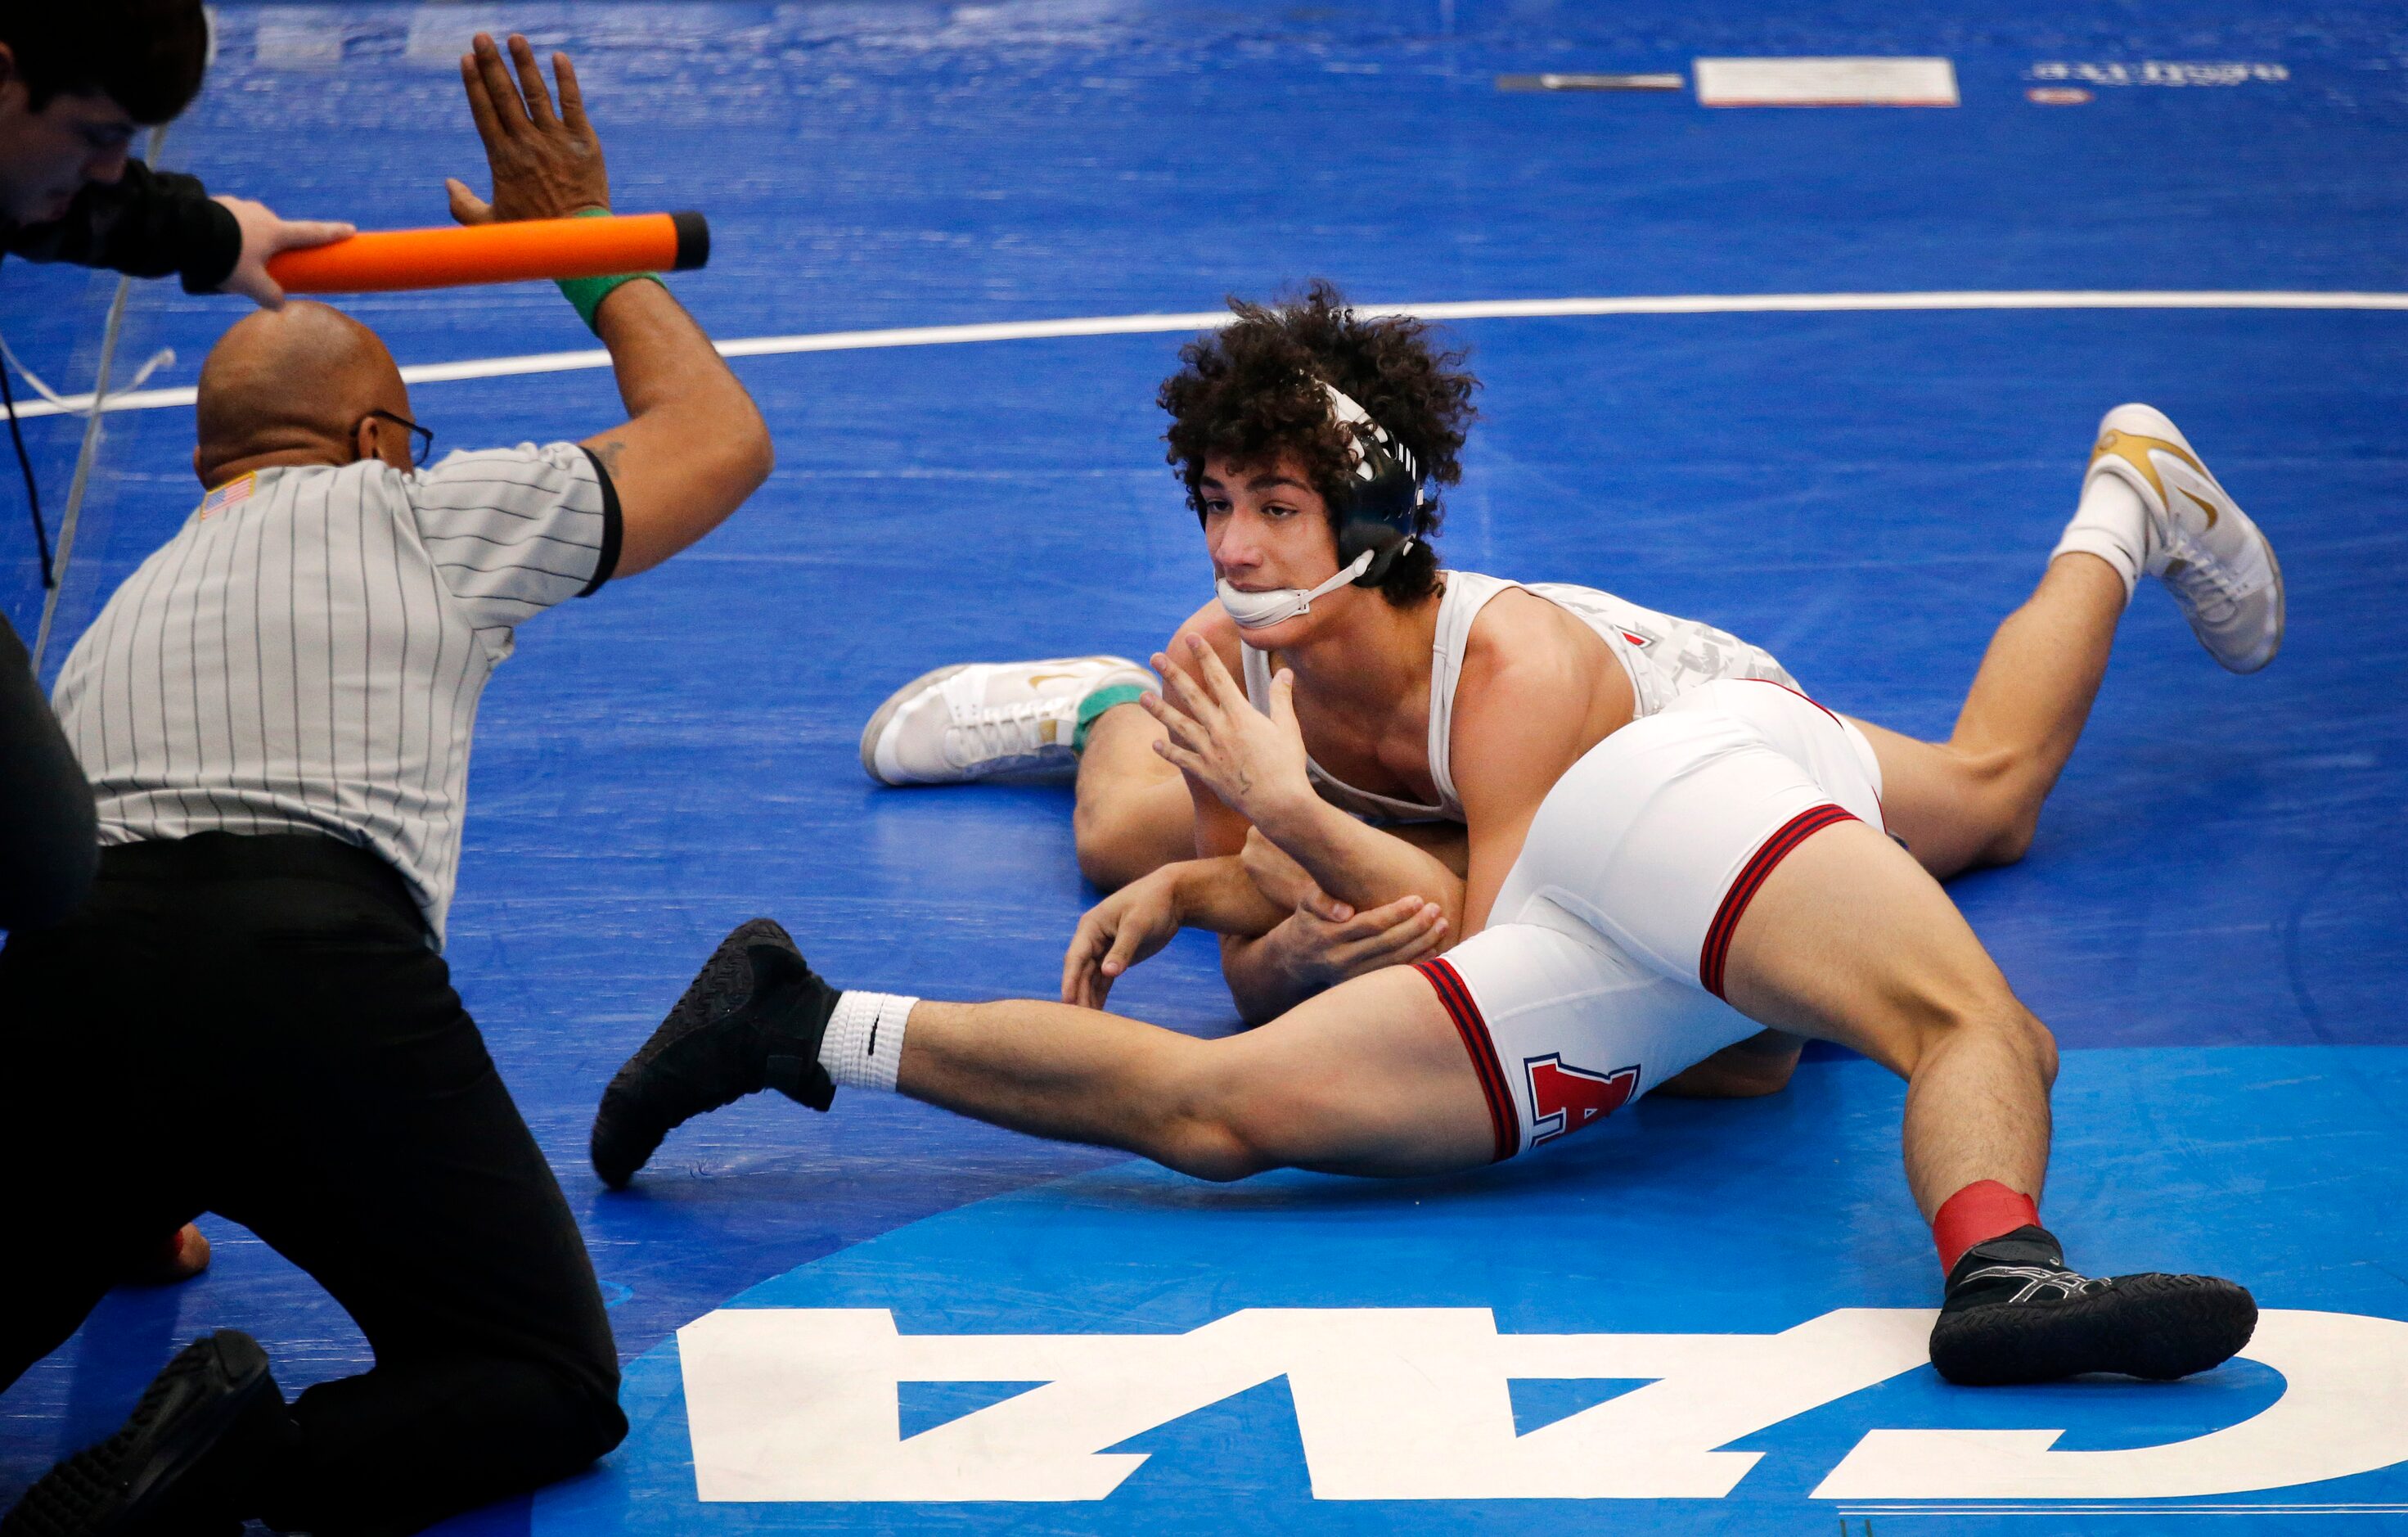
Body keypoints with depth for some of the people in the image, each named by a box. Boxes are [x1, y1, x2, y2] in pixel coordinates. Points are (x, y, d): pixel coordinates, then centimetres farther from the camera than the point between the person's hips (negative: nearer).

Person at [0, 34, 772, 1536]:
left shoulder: (122, 608, 34)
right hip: (314, 971, -4)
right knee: (551, 1381, 6)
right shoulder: (418, 515, 19)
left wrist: (135, 1213, 51)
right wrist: (590, 243, 44)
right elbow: (721, 438, 30)